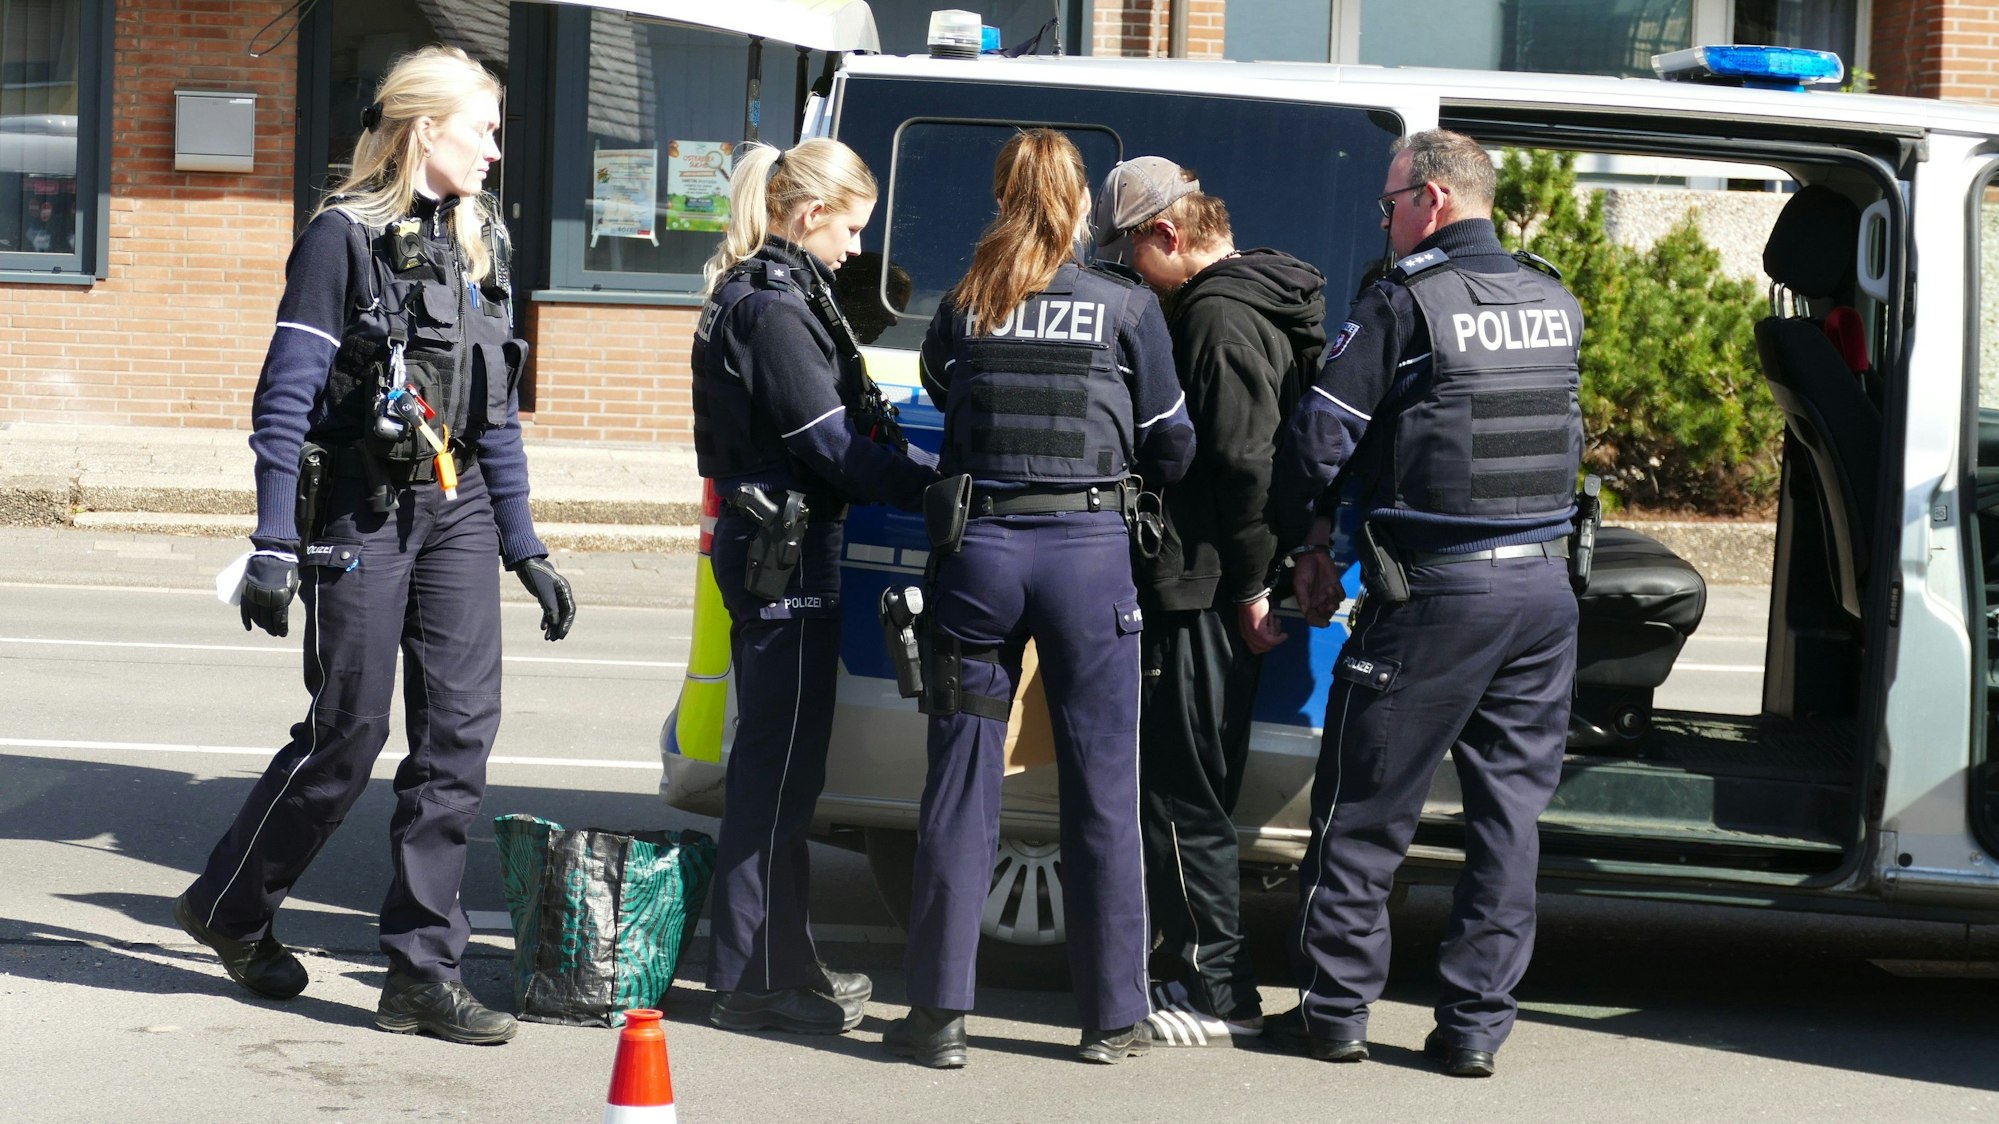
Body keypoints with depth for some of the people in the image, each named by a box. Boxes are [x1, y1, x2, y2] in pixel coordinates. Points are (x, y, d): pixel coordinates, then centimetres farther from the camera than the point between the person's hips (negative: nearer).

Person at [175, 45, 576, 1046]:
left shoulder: (480, 241, 13)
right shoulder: (344, 236, -7)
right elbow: (287, 395, -10)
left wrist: (525, 549, 14)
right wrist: (274, 545, -16)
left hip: (456, 510, 6)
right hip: (360, 511, -6)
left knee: (461, 728, -3)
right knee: (347, 732, 0)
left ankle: (423, 973, 1)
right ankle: (228, 906, 23)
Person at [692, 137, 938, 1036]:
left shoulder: (767, 296, 17)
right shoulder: (771, 309, -15)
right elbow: (833, 445, -18)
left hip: (774, 548, 11)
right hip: (783, 555, -11)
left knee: (783, 764, 15)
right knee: (778, 765, -6)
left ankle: (781, 962, 23)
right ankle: (753, 980, -1)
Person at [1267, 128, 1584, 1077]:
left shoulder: (1405, 304, -9)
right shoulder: (1556, 305, 11)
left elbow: (1319, 438, -9)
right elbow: (1561, 435, 16)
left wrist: (1307, 546, 6)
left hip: (1437, 590, -6)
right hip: (1544, 588, 6)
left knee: (1366, 808, 6)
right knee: (1509, 807, 9)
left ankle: (1335, 1007, 11)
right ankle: (1475, 1023, 9)